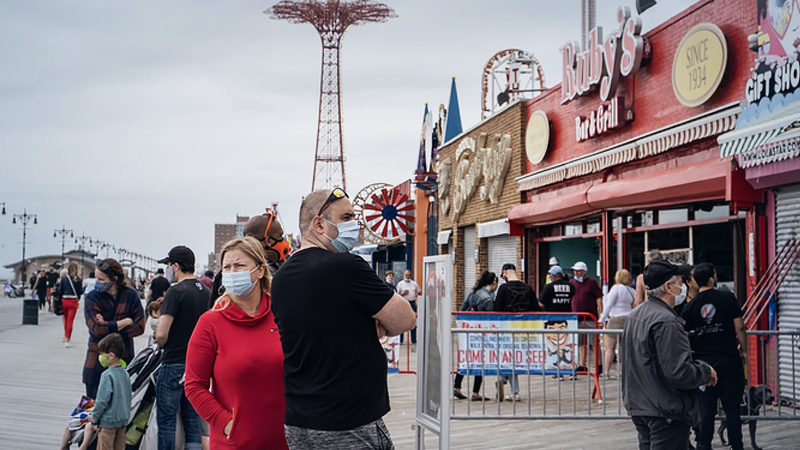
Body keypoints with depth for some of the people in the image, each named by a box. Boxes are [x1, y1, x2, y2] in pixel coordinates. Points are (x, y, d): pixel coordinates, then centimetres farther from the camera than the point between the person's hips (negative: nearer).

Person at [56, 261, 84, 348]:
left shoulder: (63, 278, -4)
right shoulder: (78, 280, -8)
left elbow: (60, 291, -2)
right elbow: (80, 292, -4)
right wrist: (84, 286, 12)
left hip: (64, 301, 2)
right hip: (73, 301, -2)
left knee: (66, 320, 20)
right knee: (70, 321, 0)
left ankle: (66, 336, 33)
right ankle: (67, 340, -4)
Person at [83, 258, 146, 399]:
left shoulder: (130, 295, 1)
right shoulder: (92, 298, -4)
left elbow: (139, 327, -6)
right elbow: (97, 328, -18)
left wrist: (110, 327, -14)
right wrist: (126, 321, -9)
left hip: (124, 360, 1)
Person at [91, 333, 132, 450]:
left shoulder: (107, 375, -19)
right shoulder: (125, 373, 5)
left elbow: (102, 401, -20)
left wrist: (94, 420, -9)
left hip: (108, 421, -8)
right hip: (123, 419, 8)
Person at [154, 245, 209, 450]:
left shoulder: (176, 291, -14)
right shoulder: (207, 292, 8)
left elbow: (161, 335, -19)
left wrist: (163, 345, 1)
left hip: (174, 364, -7)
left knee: (166, 419, 2)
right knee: (192, 418, 12)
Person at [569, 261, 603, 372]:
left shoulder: (591, 282, 1)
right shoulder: (572, 283, 13)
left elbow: (599, 300, -1)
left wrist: (600, 316, -7)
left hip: (590, 318, -5)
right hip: (576, 318, 5)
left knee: (594, 342, -4)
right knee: (581, 343, 7)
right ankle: (582, 365, 11)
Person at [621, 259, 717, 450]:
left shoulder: (634, 316, 10)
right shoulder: (666, 322, -21)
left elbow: (625, 360, 19)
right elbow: (679, 372, -23)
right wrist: (706, 372, -6)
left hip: (638, 406, 10)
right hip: (666, 411, -10)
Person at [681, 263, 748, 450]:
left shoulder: (690, 306, 0)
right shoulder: (728, 298, -6)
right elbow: (739, 327, -6)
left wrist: (694, 352, 17)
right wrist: (743, 350, 7)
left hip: (704, 362, 2)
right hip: (729, 361, -2)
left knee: (707, 409, 9)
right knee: (732, 408, 6)